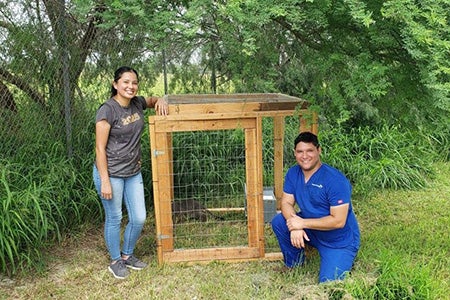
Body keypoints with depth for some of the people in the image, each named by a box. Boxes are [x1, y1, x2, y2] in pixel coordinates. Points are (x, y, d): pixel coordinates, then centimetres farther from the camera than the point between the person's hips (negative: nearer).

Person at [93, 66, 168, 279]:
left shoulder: (137, 103, 2)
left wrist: (160, 100, 3)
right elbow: (100, 148, -15)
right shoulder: (107, 110, -16)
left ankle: (127, 255, 34)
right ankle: (115, 261, 29)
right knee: (114, 219, 8)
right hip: (111, 173, -6)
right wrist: (105, 181, -18)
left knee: (139, 218, 10)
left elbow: (152, 100, 28)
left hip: (133, 172, 6)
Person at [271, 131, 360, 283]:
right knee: (278, 222, -14)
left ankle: (345, 261, 17)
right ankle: (294, 263, 10)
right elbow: (286, 203, -6)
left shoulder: (336, 180, -26)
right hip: (312, 232, 6)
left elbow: (338, 221, -27)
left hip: (339, 242, -5)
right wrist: (295, 225, -26)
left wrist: (302, 223, -27)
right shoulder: (293, 173, -5)